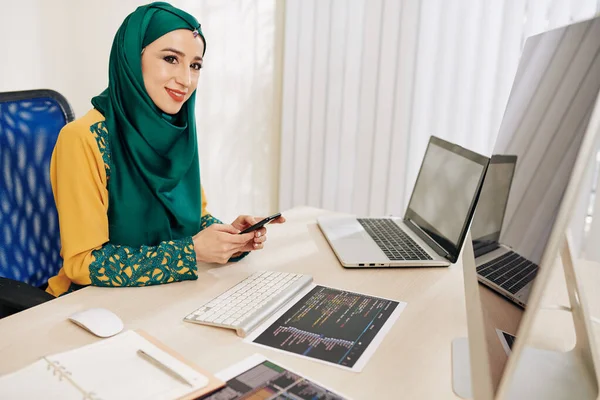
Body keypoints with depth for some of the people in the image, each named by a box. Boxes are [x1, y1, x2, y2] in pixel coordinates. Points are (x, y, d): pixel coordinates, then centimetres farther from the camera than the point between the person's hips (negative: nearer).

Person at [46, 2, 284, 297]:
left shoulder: (179, 130, 0)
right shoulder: (84, 139, -19)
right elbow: (83, 262, -17)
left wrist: (228, 235, -12)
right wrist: (191, 250, -23)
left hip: (166, 294, 5)